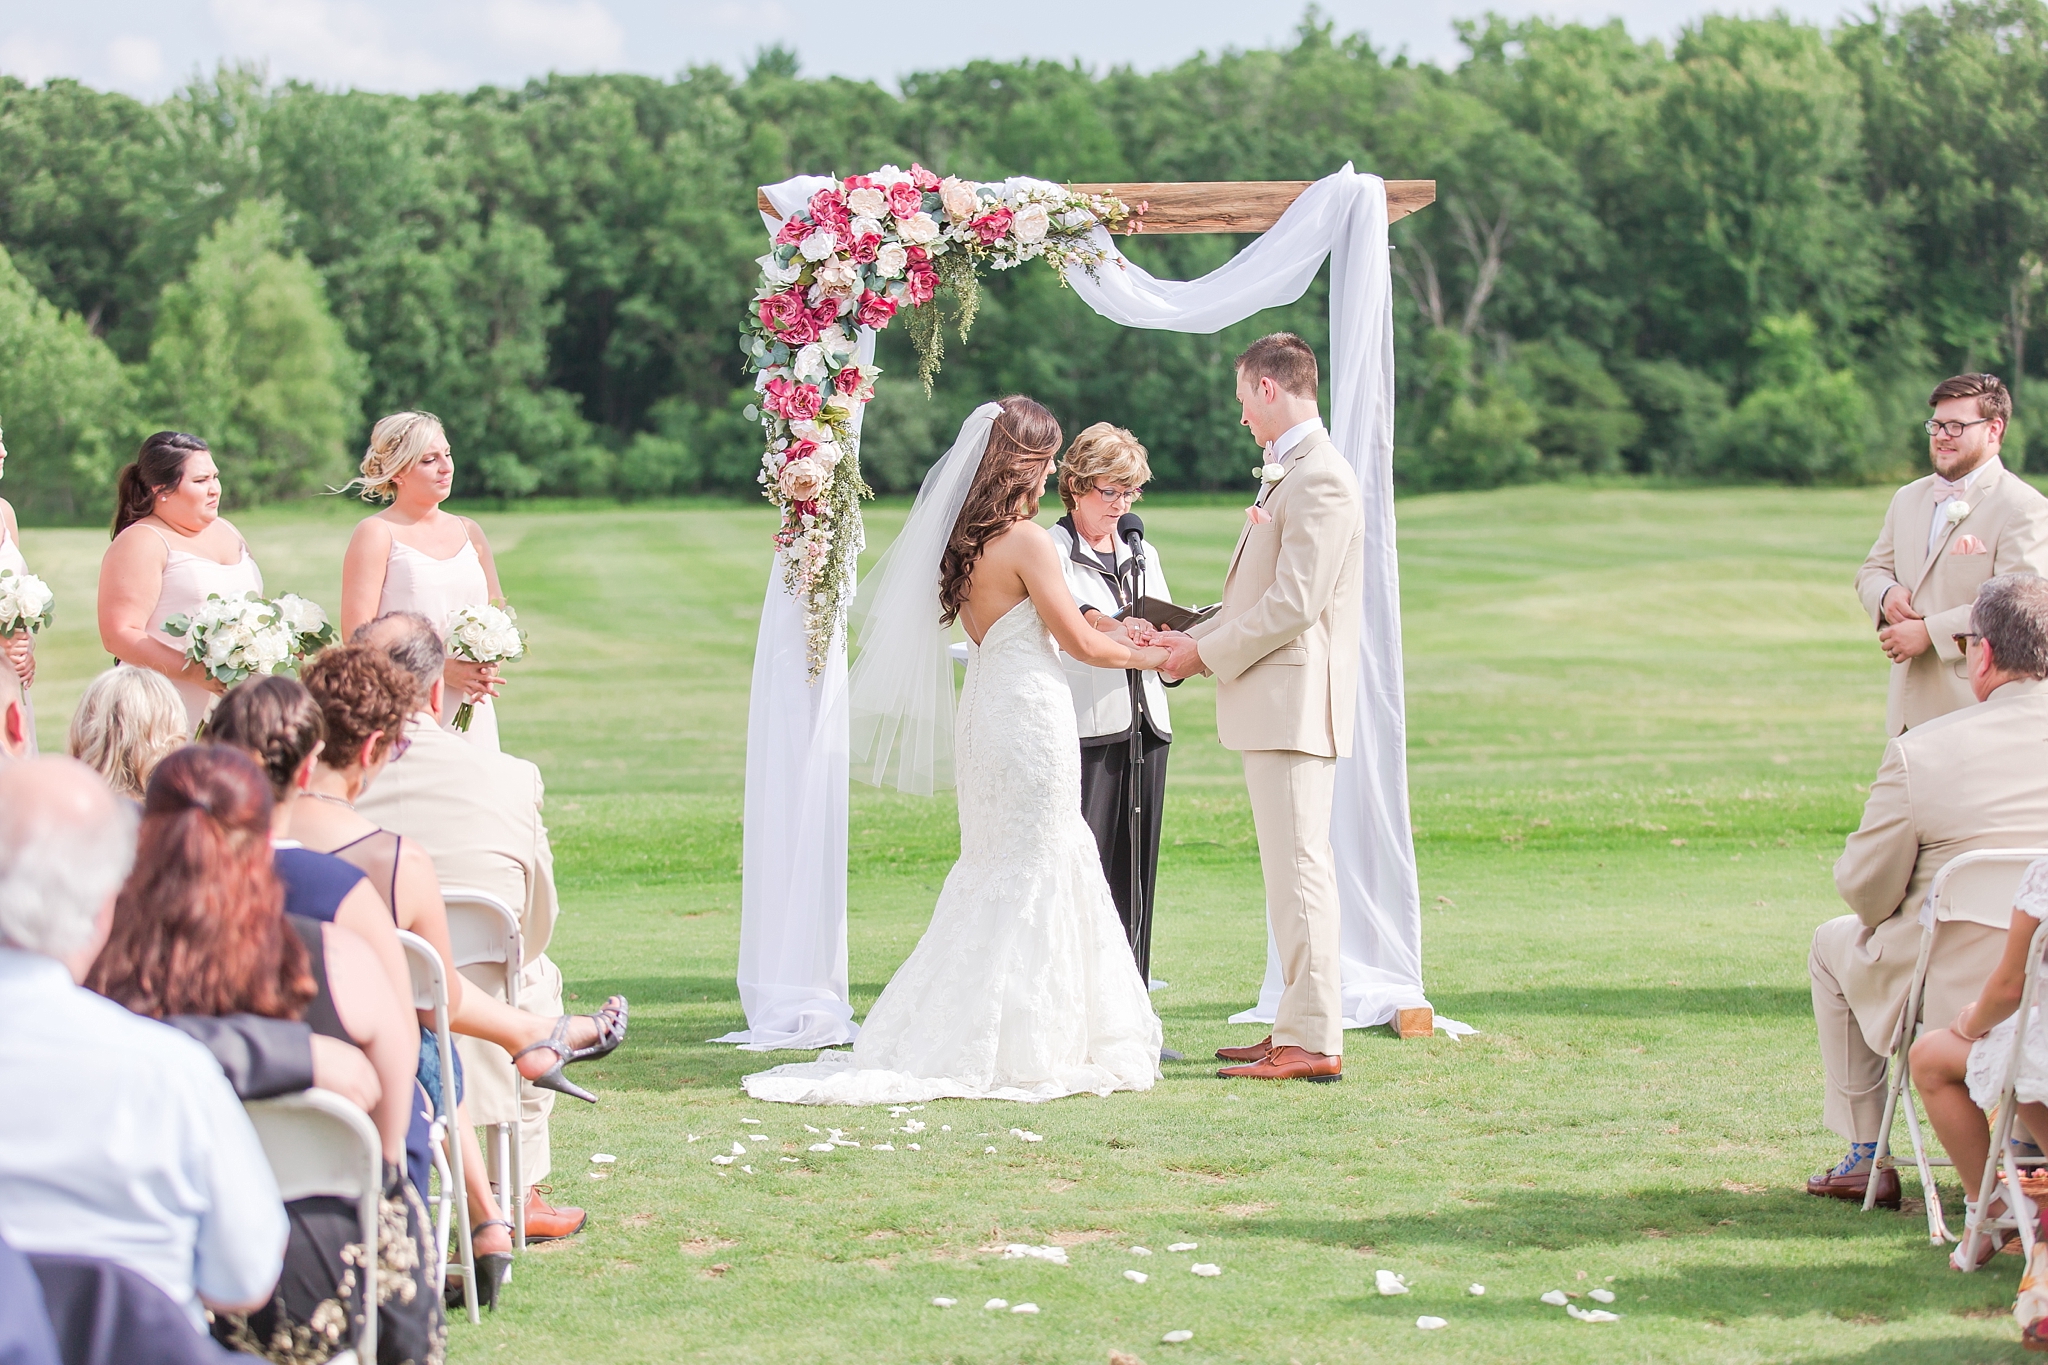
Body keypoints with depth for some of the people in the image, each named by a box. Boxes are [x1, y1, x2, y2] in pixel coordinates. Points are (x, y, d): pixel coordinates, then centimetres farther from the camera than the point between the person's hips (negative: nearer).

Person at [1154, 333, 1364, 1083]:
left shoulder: (1319, 479, -15)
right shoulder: (1288, 474, 19)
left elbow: (1293, 605, -20)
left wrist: (1208, 654, -12)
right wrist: (1192, 635, 13)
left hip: (1293, 703, -11)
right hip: (1272, 706, 11)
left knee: (1299, 867, -9)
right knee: (1291, 869, 13)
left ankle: (1312, 1043, -8)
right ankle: (1300, 1026, 20)